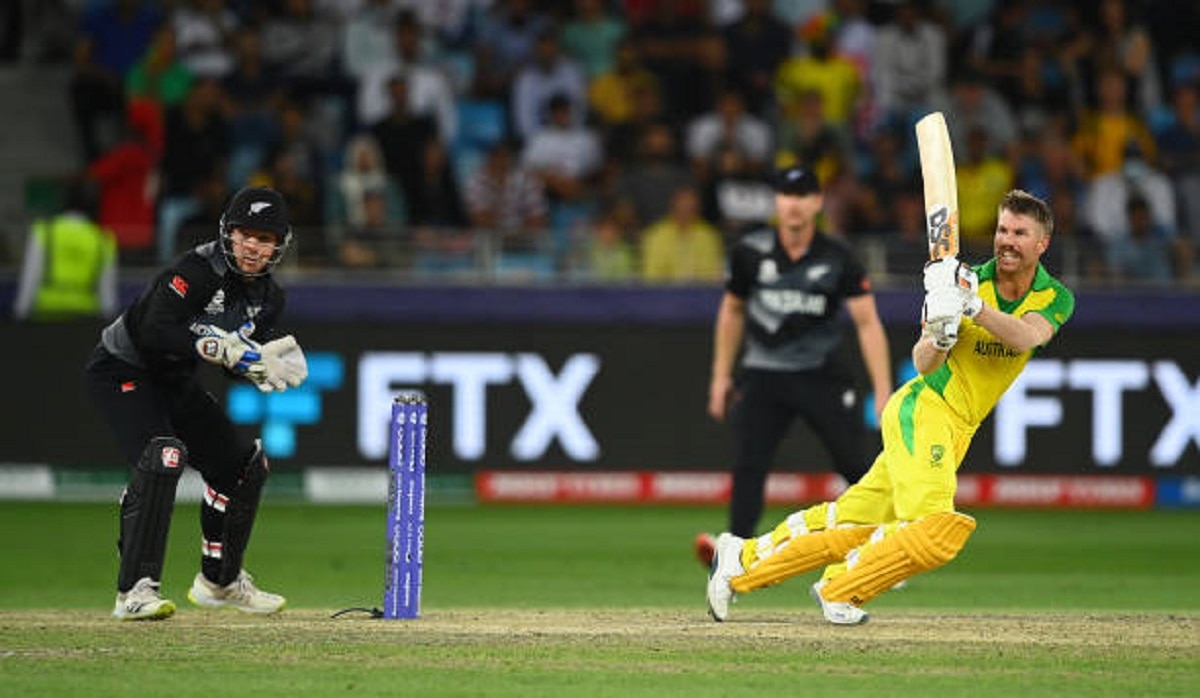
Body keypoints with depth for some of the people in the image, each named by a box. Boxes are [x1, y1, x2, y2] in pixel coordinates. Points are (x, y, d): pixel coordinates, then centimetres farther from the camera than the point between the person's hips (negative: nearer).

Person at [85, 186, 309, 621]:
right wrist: (223, 348, -39)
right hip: (122, 371, -9)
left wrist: (259, 366, -21)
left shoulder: (268, 298, -1)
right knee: (163, 455, -31)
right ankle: (135, 590, -32)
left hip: (176, 383, 9)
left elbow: (239, 360, 1)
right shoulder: (197, 270, -26)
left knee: (244, 465, 10)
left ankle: (219, 581, 30)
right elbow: (155, 332, -36)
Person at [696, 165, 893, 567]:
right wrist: (721, 375, 13)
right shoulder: (751, 253, -2)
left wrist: (883, 392, -20)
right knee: (747, 464, -16)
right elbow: (732, 311, 14)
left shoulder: (837, 259, -7)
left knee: (854, 465, -2)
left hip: (821, 376, -1)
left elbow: (867, 323, -11)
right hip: (763, 377, 1)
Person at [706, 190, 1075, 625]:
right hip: (922, 410, -5)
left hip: (956, 429, 5)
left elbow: (1026, 338, -22)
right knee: (934, 530, -24)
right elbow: (923, 364, -13)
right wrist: (939, 335, -35)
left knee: (855, 520, 9)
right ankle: (840, 593, -5)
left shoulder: (1055, 299, 0)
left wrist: (975, 308, -36)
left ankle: (743, 560, 21)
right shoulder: (967, 280, -10)